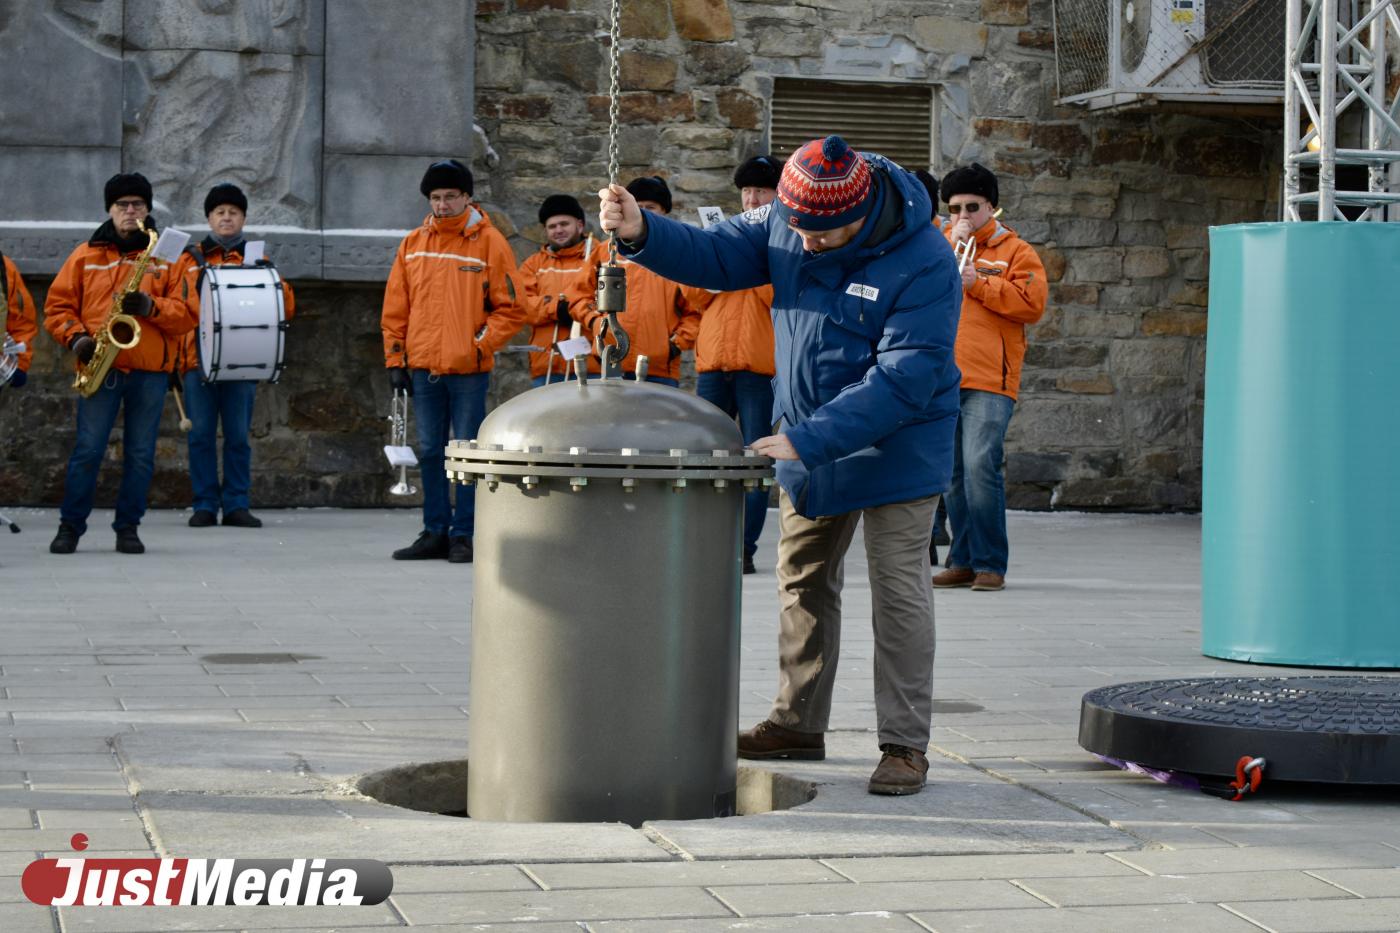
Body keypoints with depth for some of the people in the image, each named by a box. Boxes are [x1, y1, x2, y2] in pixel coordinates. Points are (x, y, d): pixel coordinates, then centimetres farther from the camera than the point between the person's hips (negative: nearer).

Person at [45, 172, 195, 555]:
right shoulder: (85, 256, 10)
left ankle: (128, 529, 12)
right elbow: (57, 305, 8)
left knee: (140, 455, 3)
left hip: (150, 372, 1)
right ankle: (70, 527, 6)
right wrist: (76, 338, -9)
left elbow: (186, 314, 4)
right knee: (88, 450, -4)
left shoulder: (164, 256, 10)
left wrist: (151, 307, -14)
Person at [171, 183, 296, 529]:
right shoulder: (190, 260, 13)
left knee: (238, 436, 0)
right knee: (200, 434, -1)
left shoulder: (256, 260, 13)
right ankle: (204, 505, 5)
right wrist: (171, 360, -1)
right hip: (198, 358, 0)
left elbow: (286, 309, 7)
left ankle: (236, 505, 6)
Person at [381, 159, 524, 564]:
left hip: (469, 369, -4)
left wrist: (481, 345, -11)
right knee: (430, 452, 8)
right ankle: (435, 533, 16)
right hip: (423, 367, 4)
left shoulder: (489, 242, -2)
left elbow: (510, 309, -2)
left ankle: (462, 535, 6)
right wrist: (395, 359, 7)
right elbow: (395, 308, 13)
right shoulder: (413, 245, 9)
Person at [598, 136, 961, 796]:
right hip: (808, 445, 7)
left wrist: (808, 440, -34)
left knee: (899, 595, -6)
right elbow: (714, 256, 0)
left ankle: (905, 743, 1)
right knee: (803, 585, 15)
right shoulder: (787, 224, -8)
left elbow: (903, 381, -30)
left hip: (896, 447, -6)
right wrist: (642, 233, -21)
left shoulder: (924, 265, -27)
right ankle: (798, 722, 28)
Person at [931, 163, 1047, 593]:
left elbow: (1032, 303, -5)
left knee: (980, 466, -15)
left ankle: (990, 564, -9)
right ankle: (963, 561, 14)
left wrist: (978, 283, -10)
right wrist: (949, 245, -5)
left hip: (988, 382, -4)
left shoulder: (1015, 250, 9)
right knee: (952, 473, 6)